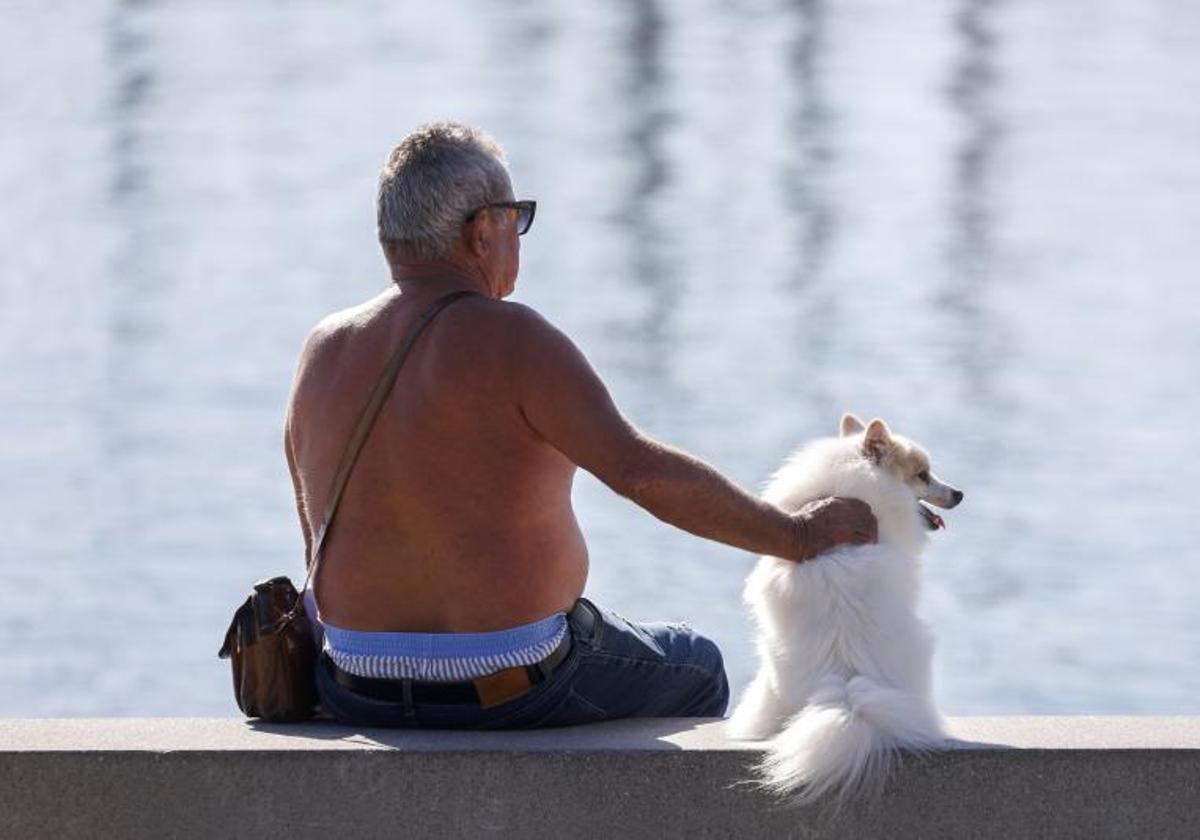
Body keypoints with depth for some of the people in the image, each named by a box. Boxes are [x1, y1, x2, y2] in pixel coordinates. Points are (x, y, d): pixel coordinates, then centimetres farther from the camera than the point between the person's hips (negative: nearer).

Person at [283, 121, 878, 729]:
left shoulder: (325, 352, 0)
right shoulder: (509, 342, -18)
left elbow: (321, 545, 7)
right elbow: (641, 470, -28)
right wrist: (794, 536, -19)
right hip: (512, 691, -6)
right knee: (694, 671, 26)